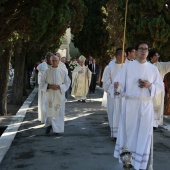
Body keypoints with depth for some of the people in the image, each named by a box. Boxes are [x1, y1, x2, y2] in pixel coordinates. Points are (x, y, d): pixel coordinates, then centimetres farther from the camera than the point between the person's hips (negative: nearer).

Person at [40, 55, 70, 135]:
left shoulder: (62, 71, -2)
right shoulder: (47, 71, 1)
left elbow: (67, 82, 0)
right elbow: (42, 82, 4)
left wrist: (59, 87, -14)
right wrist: (49, 86, -14)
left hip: (59, 95, 0)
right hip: (49, 95, 1)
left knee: (59, 111, 1)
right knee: (49, 110, 4)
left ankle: (58, 128, 14)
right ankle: (49, 124, 28)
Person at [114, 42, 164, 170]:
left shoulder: (153, 69, 7)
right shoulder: (128, 67, 2)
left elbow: (160, 87, 10)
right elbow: (120, 83, -2)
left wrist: (150, 85, -10)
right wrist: (117, 86, -25)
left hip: (146, 105, 1)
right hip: (130, 103, -1)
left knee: (143, 133, 2)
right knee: (129, 131, 5)